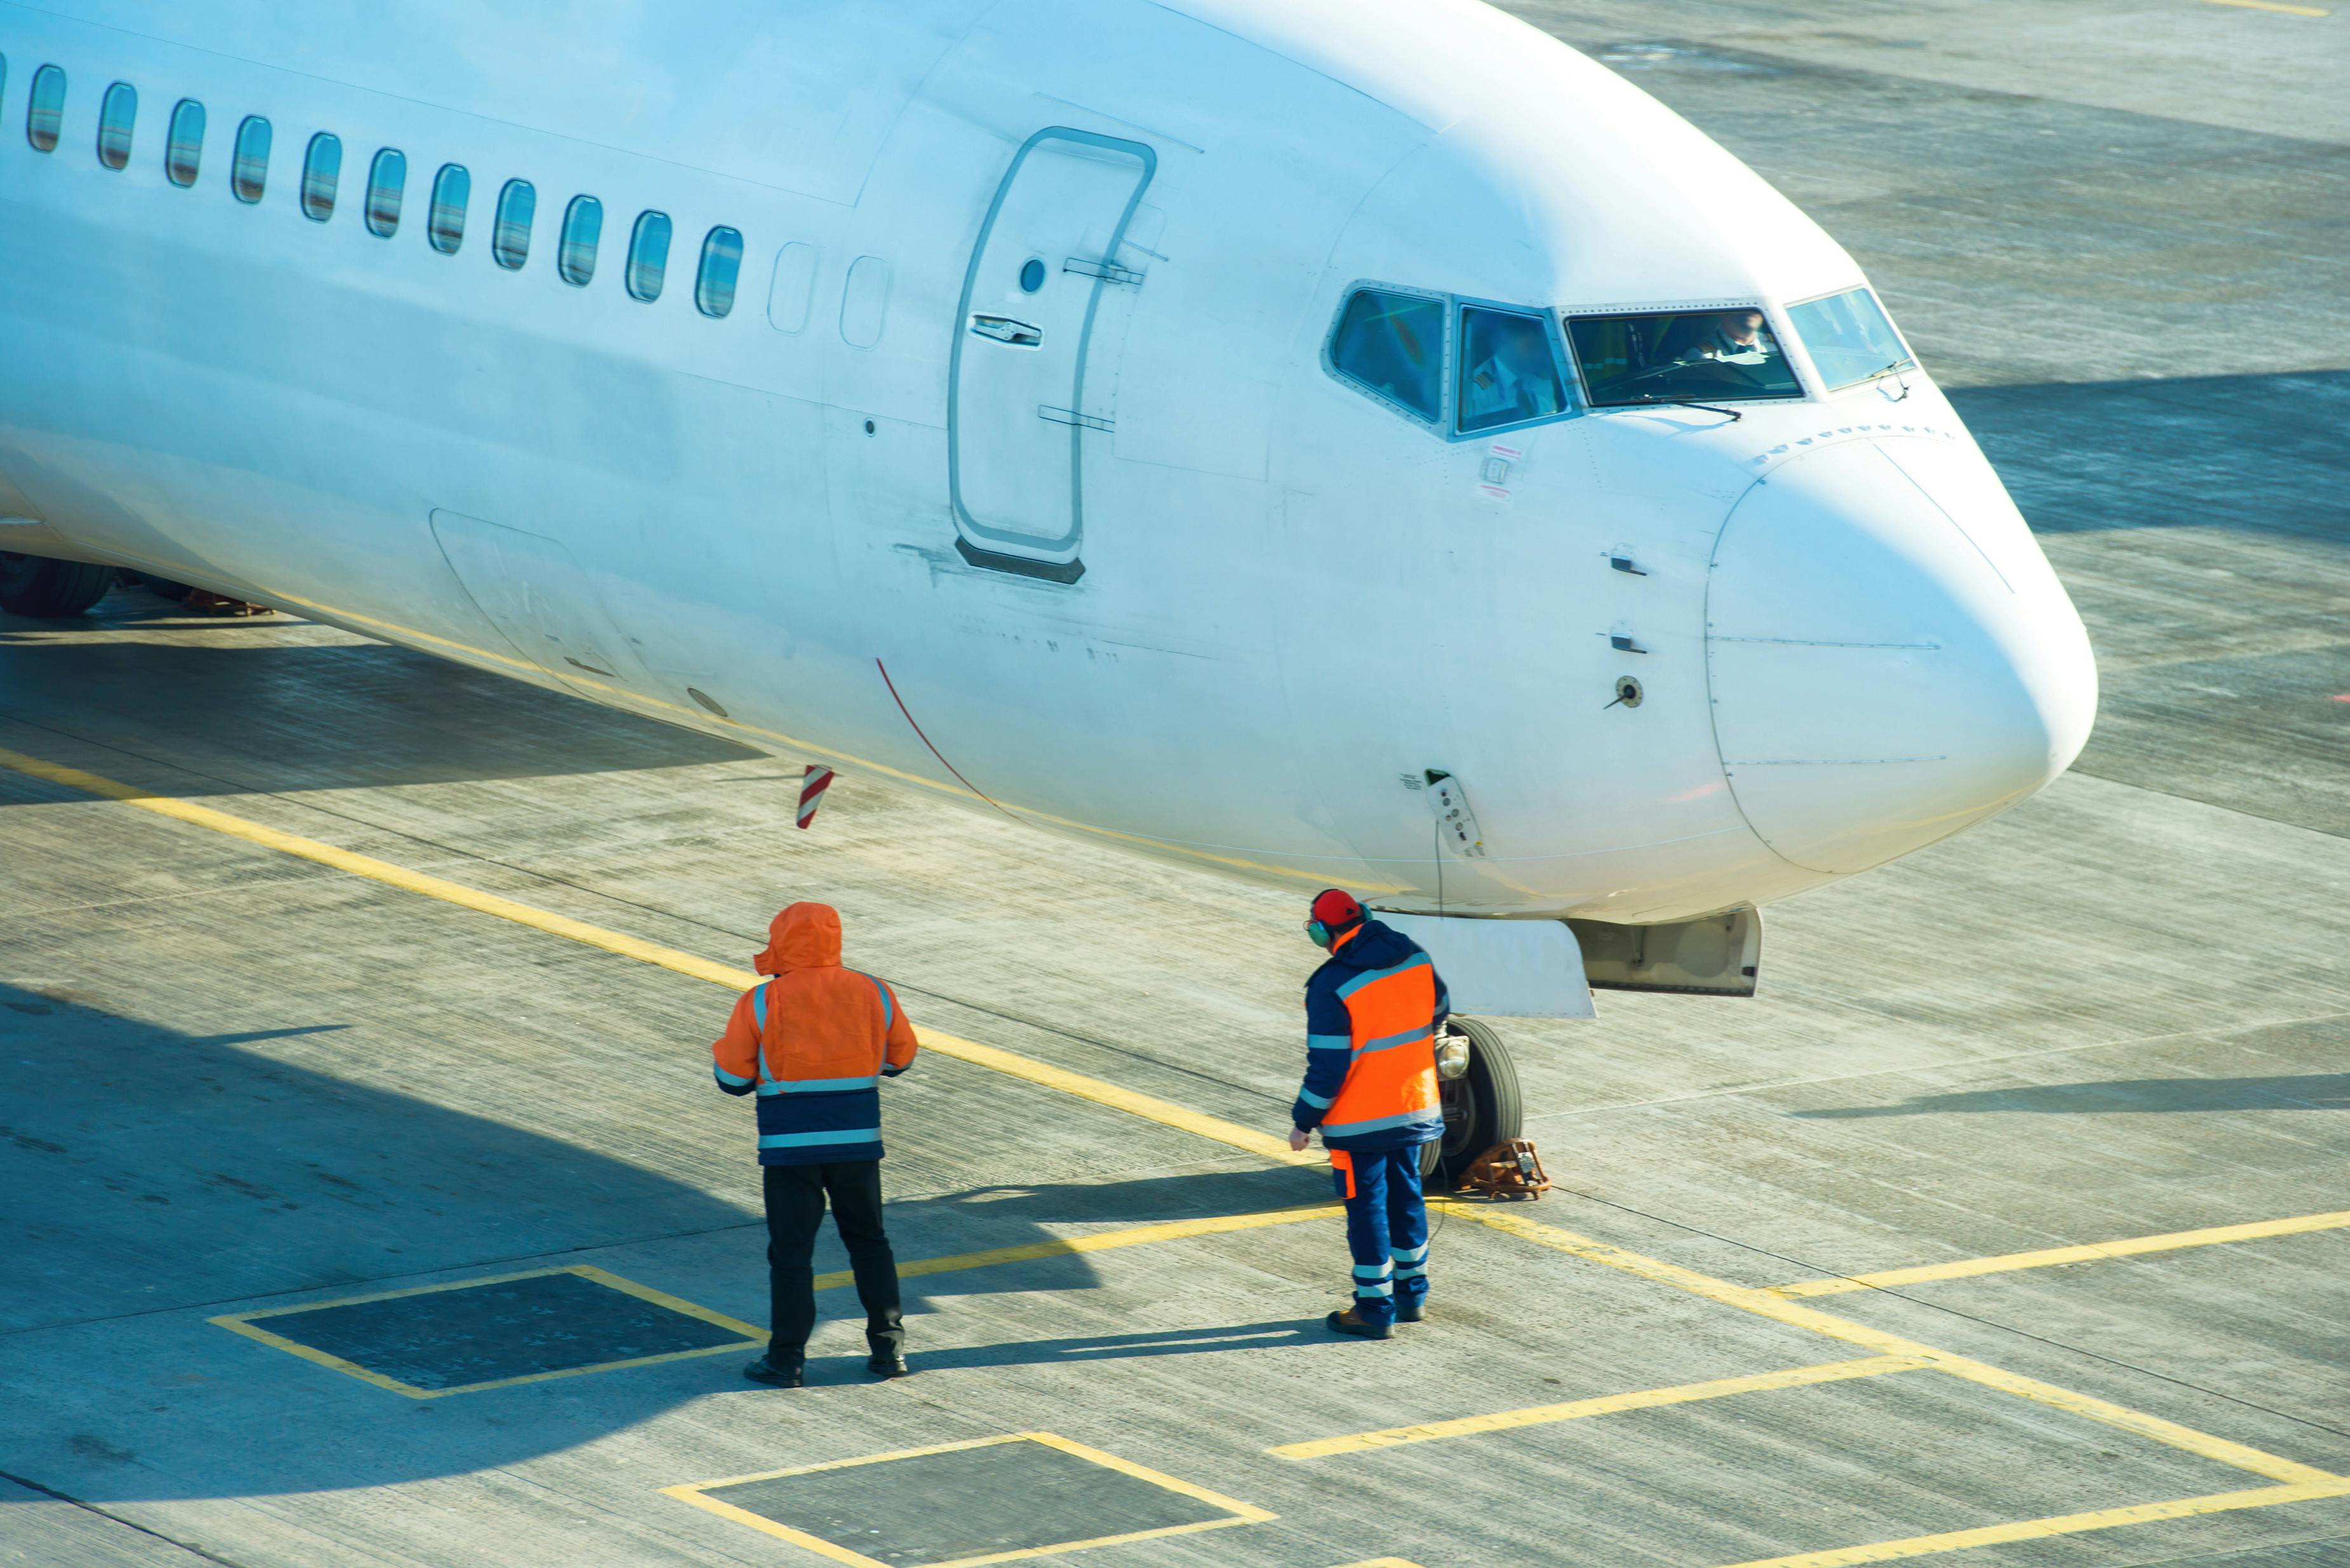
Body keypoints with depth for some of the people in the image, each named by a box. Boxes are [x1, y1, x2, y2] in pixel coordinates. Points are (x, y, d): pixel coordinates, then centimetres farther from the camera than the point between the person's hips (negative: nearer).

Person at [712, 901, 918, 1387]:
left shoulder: (762, 1002, -7)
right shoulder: (873, 994, 2)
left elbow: (732, 1078, -4)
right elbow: (899, 1059, 14)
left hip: (789, 1147, -3)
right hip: (858, 1142, 3)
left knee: (790, 1251, 3)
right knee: (869, 1241, 17)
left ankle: (786, 1360, 4)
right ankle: (888, 1348, 16)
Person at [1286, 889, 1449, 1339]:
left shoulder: (1332, 986, -22)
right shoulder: (1416, 960, -2)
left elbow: (1327, 1066, -19)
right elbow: (1438, 1012, 16)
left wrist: (1303, 1121, -7)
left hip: (1360, 1121, -6)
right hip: (1415, 1107, 6)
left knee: (1366, 1206, 4)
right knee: (1405, 1196, 20)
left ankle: (1375, 1310, 9)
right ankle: (1412, 1295, 30)